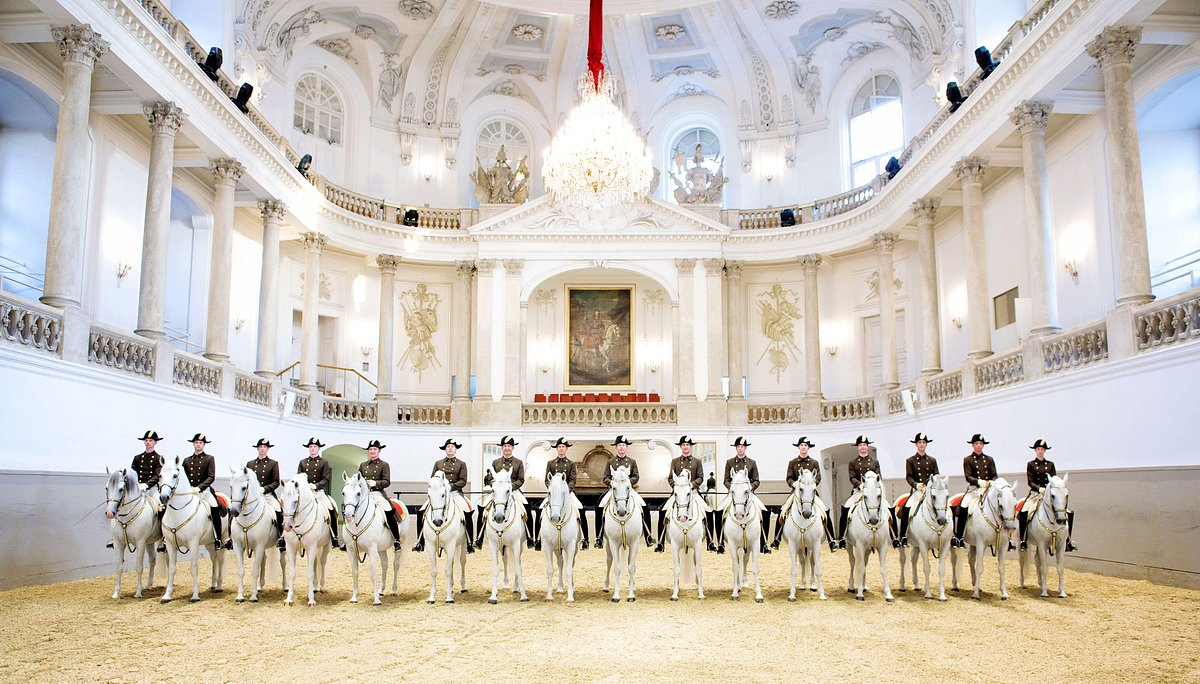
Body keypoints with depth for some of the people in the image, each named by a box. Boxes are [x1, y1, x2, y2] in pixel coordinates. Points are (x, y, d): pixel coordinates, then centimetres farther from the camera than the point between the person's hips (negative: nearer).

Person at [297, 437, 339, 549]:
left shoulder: (324, 462, 8)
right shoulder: (302, 462, 15)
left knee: (331, 510, -21)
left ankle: (334, 539, -12)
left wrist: (315, 485, -17)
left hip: (319, 491, -2)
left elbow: (325, 479, 0)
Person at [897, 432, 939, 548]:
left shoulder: (932, 460, 14)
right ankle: (903, 538, -11)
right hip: (916, 490, -2)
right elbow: (908, 477, -1)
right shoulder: (910, 460, 7)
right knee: (906, 510, -21)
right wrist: (916, 485, -20)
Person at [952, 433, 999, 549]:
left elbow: (994, 476, 10)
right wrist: (978, 481, -23)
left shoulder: (989, 459, 16)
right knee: (962, 508, -26)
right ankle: (958, 537, -19)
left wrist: (991, 482, -12)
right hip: (974, 489, -3)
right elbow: (968, 477, -4)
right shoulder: (967, 460, 7)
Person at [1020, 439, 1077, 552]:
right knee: (1023, 512, -28)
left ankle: (1068, 541, 3)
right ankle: (1023, 540, -19)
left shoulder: (1050, 464, 12)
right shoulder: (1030, 465, 5)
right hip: (1035, 492, -3)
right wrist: (1039, 488, -20)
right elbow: (1030, 482, -3)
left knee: (1069, 513, -9)